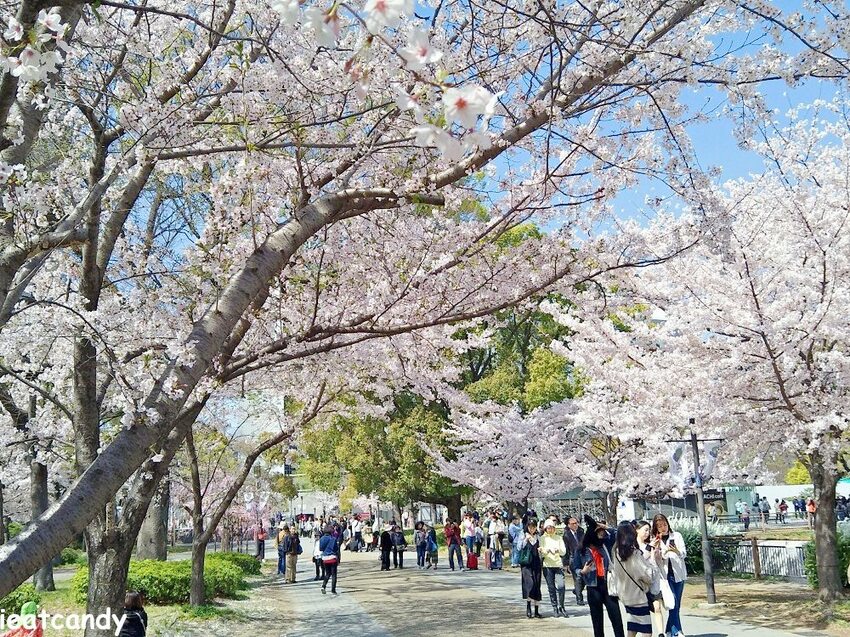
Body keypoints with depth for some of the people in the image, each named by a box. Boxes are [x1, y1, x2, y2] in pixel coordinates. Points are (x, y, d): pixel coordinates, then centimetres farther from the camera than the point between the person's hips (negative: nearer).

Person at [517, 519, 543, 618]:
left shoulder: (538, 537, 13)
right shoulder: (523, 536, 4)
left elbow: (540, 549, 20)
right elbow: (519, 548, -5)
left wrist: (540, 550, -2)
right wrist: (526, 539, -16)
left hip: (536, 563, 3)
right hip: (526, 563, -3)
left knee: (537, 585, 2)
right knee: (530, 583, -19)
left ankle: (536, 611, 8)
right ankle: (528, 606, -8)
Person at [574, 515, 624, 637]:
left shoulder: (605, 545, 5)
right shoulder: (581, 550, -1)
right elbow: (575, 568, 4)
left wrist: (605, 527, 0)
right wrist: (583, 571, -16)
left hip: (608, 586, 1)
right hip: (593, 588, -1)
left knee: (616, 618, -1)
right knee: (597, 620, 9)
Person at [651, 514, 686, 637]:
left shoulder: (676, 535, 5)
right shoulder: (655, 540, 6)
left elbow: (684, 553, -1)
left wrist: (676, 551, -23)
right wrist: (654, 547, -14)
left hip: (678, 573, 2)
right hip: (664, 574, -2)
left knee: (676, 605, 5)